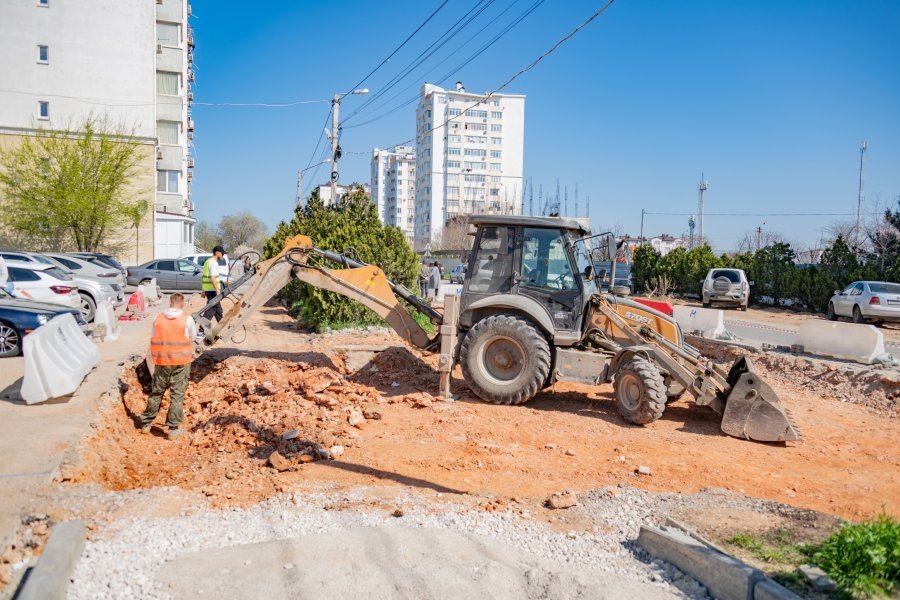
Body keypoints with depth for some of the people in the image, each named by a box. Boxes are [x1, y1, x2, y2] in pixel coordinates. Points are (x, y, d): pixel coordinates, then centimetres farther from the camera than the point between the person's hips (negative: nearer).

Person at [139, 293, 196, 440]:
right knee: (177, 395, 3)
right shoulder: (187, 319, -9)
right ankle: (174, 429, 7)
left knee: (156, 392, 17)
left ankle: (146, 424, 28)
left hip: (162, 361, 3)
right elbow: (193, 338, 3)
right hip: (181, 361, -3)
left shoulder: (157, 319, -3)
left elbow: (154, 337, 5)